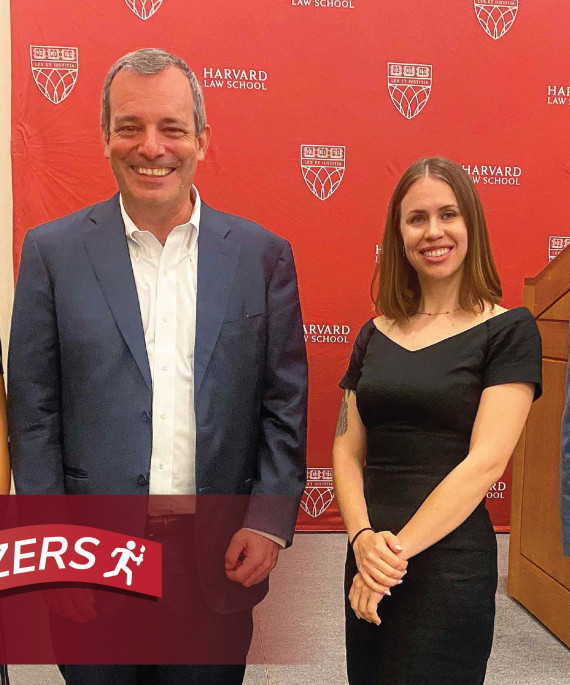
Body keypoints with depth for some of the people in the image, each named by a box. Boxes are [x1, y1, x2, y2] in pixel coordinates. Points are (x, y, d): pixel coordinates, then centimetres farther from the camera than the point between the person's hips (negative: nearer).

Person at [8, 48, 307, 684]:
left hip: (222, 561, 1)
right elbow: (33, 413, -2)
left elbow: (285, 405, 1)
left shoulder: (263, 254, -1)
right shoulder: (53, 251, -3)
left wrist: (271, 518, -7)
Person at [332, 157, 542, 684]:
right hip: (369, 559, 5)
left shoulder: (509, 330, -6)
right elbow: (347, 451, 5)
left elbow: (485, 462, -14)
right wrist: (364, 539, -11)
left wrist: (397, 549, -15)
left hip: (450, 566, -4)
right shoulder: (375, 335, 7)